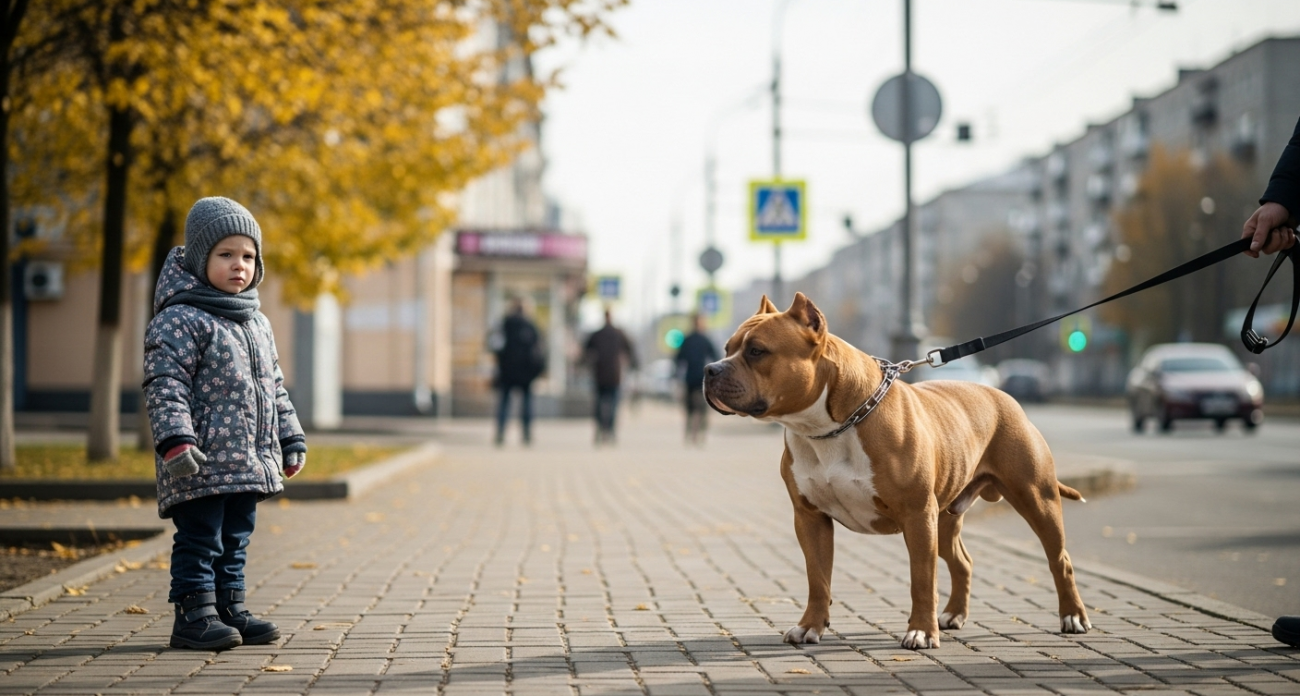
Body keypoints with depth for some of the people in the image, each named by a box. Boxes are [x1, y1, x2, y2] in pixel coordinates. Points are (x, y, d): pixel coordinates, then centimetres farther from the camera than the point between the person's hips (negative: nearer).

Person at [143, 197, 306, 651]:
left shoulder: (257, 324, 17)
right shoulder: (180, 320, -10)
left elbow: (274, 387, 24)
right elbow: (164, 384, -17)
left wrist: (291, 439, 21)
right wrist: (175, 439, -26)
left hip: (248, 461, 8)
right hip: (202, 464, -8)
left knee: (234, 538, 14)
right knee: (199, 539, -4)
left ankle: (230, 610, 21)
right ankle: (193, 615, 2)